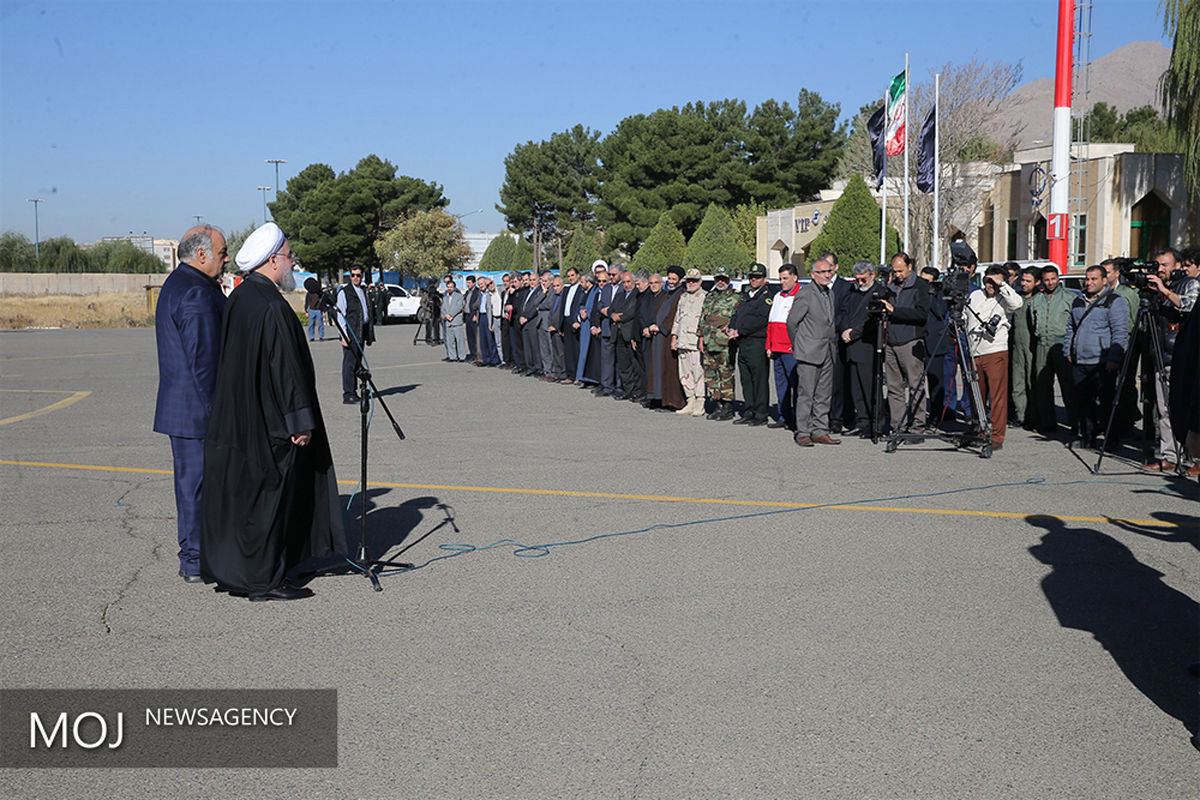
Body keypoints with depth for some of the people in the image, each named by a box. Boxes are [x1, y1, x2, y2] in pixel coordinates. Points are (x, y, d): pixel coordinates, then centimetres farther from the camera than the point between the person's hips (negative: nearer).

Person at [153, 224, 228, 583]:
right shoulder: (196, 293, -18)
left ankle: (193, 555, 26)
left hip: (182, 407, 11)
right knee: (199, 481, -4)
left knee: (193, 480, 16)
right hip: (197, 410, -11)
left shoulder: (175, 284, 17)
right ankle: (197, 562, 3)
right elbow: (202, 360, -22)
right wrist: (215, 411, -19)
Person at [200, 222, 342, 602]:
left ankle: (231, 570, 23)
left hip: (238, 416, 10)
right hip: (269, 420, -10)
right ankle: (264, 579, 6)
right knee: (269, 496, -1)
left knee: (241, 492, 15)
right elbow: (284, 367, -21)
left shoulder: (238, 298, 10)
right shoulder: (272, 306, -20)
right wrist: (300, 420, -16)